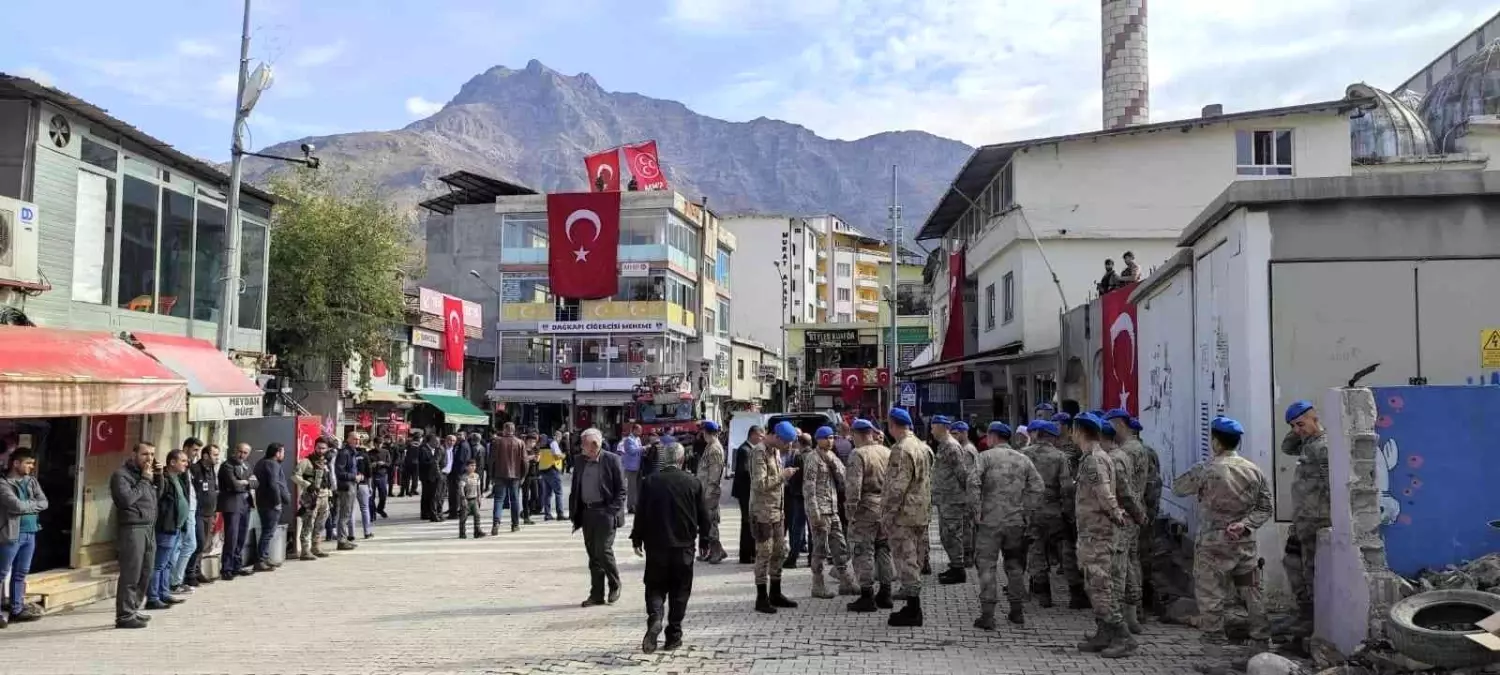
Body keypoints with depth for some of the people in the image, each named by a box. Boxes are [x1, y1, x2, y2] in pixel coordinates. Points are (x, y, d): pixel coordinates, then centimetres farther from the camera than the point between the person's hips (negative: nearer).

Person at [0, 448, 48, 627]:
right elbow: (16, 506, -19)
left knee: (21, 573, 12)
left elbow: (44, 503, 5)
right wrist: (33, 505, -3)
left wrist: (25, 505, -9)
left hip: (30, 533, 7)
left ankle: (17, 609, 19)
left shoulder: (31, 481, 13)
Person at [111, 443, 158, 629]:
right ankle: (125, 616, -4)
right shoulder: (121, 474, -4)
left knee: (145, 574, 10)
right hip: (132, 528, -8)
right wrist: (144, 480, -10)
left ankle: (133, 609, 21)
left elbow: (158, 496, 18)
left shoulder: (145, 474, 20)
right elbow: (127, 499, -18)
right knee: (131, 575, -8)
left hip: (149, 529, 8)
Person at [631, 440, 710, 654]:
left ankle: (654, 619, -15)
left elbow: (640, 513, -2)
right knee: (679, 591, 9)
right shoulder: (693, 483, -4)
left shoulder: (649, 482, -4)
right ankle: (673, 636, 11)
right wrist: (704, 541, 13)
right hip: (683, 547, 0)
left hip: (656, 545, 0)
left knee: (655, 587, 10)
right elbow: (704, 516, 1)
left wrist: (637, 539, 8)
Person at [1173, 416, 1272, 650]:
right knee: (1251, 591, 16)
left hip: (1213, 544, -5)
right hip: (1245, 542, 5)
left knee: (1209, 593, 4)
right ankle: (1261, 636, 24)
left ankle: (1214, 640, 7)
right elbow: (1265, 509, 5)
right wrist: (1245, 524, -4)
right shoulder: (1254, 471, 2)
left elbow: (1177, 488, -1)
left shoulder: (1206, 471, -14)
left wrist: (1194, 475, 11)